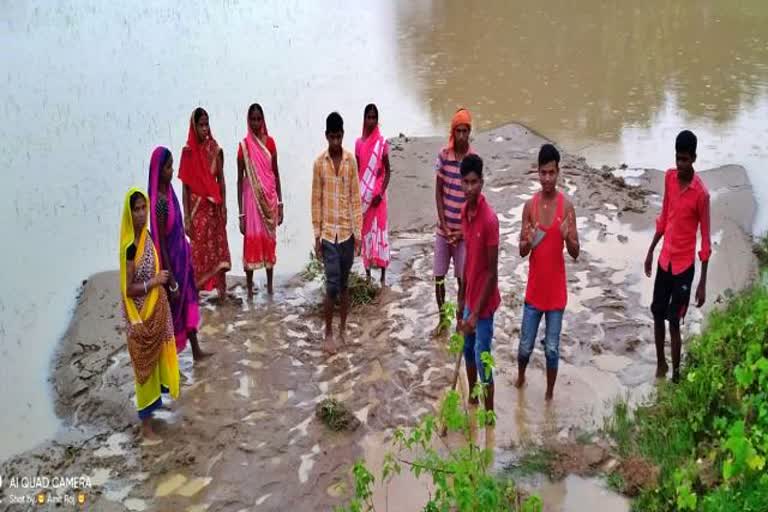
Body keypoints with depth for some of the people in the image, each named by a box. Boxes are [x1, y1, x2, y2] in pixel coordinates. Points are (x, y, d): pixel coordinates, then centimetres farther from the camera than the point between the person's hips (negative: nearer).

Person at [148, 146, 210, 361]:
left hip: (181, 258, 9)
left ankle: (196, 351, 35)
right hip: (171, 262, -9)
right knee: (174, 311, 8)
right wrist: (172, 282, -20)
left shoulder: (168, 192, 0)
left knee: (189, 302, 20)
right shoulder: (159, 201, -27)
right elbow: (161, 244, -24)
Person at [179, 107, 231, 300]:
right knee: (198, 250, 2)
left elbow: (221, 180, 5)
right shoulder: (188, 151, -6)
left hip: (214, 207, 2)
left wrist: (224, 208, -1)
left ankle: (222, 291, 12)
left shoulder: (215, 149, 1)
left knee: (219, 248, 5)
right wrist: (186, 217, -7)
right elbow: (185, 186, -4)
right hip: (197, 207, -2)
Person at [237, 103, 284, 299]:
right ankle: (249, 288, 6)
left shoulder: (270, 142, 4)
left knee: (270, 240, 10)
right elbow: (240, 180, -4)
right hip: (252, 198, -3)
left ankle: (270, 284, 23)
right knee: (251, 241, -1)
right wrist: (241, 213, -6)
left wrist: (280, 203, 6)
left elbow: (276, 174, 9)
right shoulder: (244, 146, -5)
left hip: (269, 198, 3)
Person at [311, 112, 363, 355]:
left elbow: (356, 198, 1)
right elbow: (316, 200, 0)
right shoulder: (319, 163, -3)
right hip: (328, 232, -1)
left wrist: (358, 232, -2)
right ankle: (328, 333, 7)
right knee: (332, 284, -5)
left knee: (344, 283, 11)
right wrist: (316, 234, -3)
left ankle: (343, 327, 26)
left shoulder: (351, 161, -1)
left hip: (347, 231, 1)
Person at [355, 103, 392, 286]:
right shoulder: (359, 143, 4)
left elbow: (387, 171, -2)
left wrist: (381, 193, -12)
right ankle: (367, 272, 18)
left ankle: (383, 274, 4)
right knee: (365, 231, 8)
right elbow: (357, 170, 7)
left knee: (379, 230, -2)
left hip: (377, 195, -3)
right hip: (362, 195, 3)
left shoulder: (382, 143, -4)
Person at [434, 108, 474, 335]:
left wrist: (462, 231, -11)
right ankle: (441, 318, 26)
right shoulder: (443, 155, -4)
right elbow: (438, 192, 0)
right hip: (443, 228, 2)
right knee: (438, 276, 8)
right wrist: (444, 226, -7)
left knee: (462, 279, 4)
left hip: (463, 231, -2)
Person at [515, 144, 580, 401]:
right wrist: (528, 242, -22)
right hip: (534, 288, 2)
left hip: (556, 290, -2)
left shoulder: (567, 206, -9)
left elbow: (575, 253, -7)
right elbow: (522, 251, 1)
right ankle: (520, 376, 41)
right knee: (525, 345, 12)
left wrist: (567, 237, -29)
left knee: (552, 349, 5)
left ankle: (549, 395, 23)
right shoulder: (529, 205, -3)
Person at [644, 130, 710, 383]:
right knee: (657, 314, 15)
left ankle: (676, 375, 14)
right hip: (665, 260, 6)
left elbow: (705, 239, -15)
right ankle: (660, 363, 35)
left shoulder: (701, 193, -20)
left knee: (674, 322, 0)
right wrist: (651, 251, 15)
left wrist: (703, 283, -14)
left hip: (684, 266, -6)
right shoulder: (669, 178, -2)